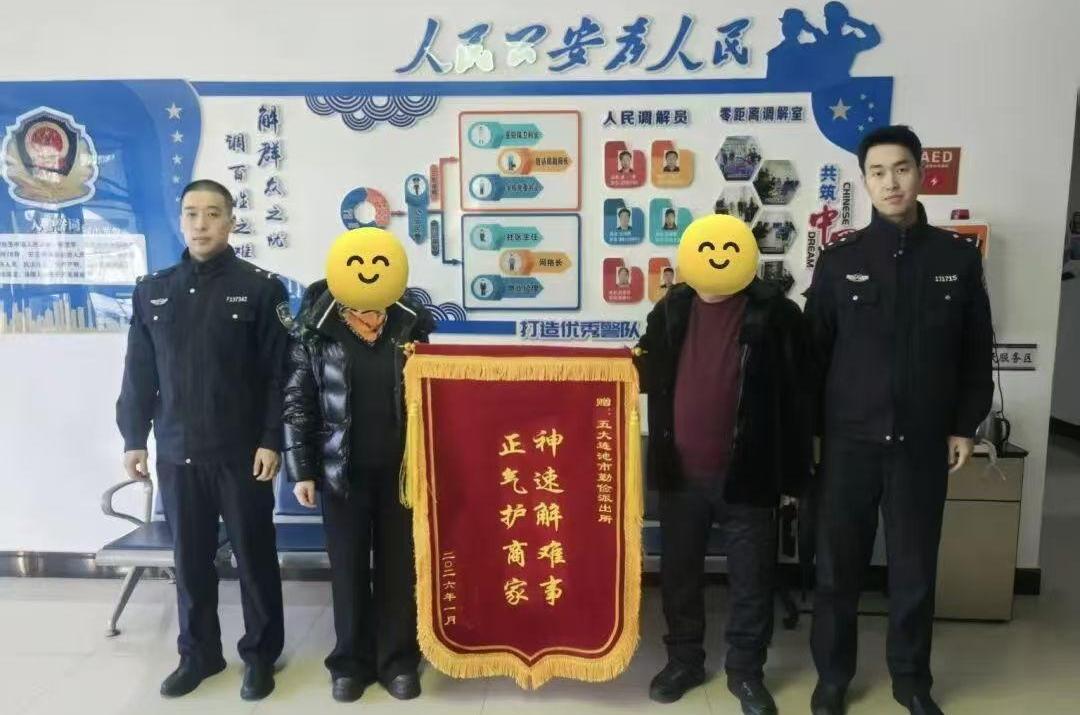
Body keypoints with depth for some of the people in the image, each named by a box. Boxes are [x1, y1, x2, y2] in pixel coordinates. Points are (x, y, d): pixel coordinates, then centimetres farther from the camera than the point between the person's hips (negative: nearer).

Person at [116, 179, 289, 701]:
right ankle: (198, 652, 32)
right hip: (176, 454, 4)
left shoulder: (260, 288, -4)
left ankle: (260, 654, 24)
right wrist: (133, 438, 7)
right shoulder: (151, 291, 9)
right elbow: (139, 374, 11)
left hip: (241, 453, -3)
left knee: (254, 557, 7)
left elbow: (280, 373, -7)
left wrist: (271, 440, -12)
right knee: (190, 558, 14)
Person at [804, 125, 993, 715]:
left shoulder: (958, 258, 2)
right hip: (849, 441, -1)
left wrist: (964, 426, 4)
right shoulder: (840, 259, -1)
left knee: (915, 567, 13)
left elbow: (976, 353, 8)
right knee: (837, 566, 9)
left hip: (924, 443, 1)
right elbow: (814, 351, 2)